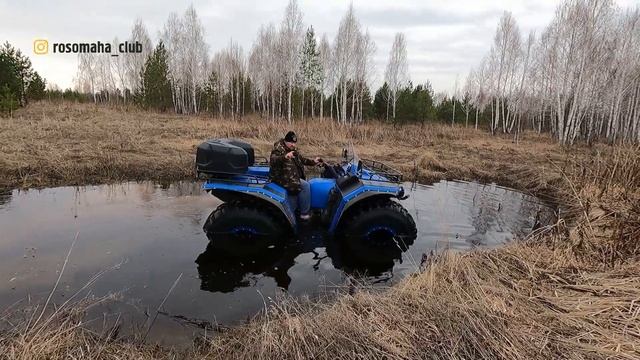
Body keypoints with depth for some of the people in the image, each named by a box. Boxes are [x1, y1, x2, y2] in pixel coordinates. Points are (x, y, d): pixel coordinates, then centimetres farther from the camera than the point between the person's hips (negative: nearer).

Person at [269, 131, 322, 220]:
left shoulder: (293, 150, 11)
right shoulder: (279, 149, -16)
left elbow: (302, 159, 23)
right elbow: (272, 161, -35)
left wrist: (313, 162, 9)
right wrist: (285, 157, -53)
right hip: (282, 178, -9)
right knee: (305, 186, -15)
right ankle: (305, 214, -6)